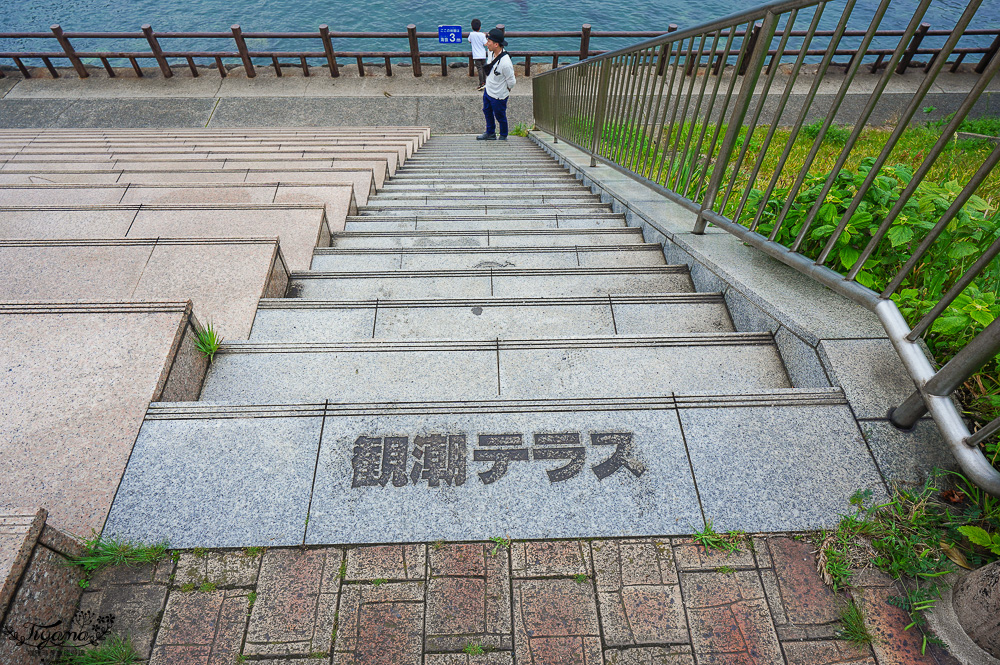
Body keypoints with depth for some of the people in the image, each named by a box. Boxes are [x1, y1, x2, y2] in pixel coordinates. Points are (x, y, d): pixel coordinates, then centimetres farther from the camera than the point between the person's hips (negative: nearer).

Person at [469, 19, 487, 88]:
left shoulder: (471, 34, -5)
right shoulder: (482, 35, -6)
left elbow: (469, 41, 13)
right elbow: (485, 44, -6)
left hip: (476, 55, -1)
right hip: (483, 55, 1)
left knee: (479, 69, -4)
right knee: (484, 68, 14)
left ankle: (481, 84, -10)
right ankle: (485, 82, 23)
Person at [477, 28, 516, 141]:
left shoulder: (505, 63, -33)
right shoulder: (491, 52, -10)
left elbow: (511, 82, -21)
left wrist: (505, 91, -4)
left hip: (499, 95, -8)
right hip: (488, 90, 8)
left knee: (500, 117, 12)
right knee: (487, 111, 24)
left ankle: (503, 136, 37)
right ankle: (490, 133, 45)